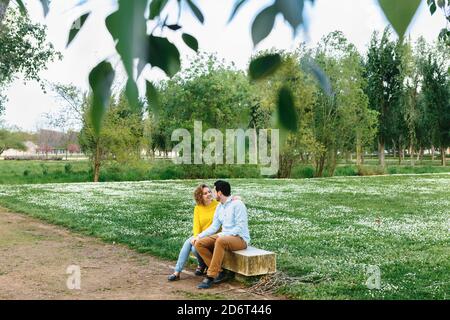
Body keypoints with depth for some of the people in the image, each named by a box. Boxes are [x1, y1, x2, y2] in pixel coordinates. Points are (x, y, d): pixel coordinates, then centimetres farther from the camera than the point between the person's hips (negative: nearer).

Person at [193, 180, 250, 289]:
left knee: (220, 241, -39)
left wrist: (222, 235, -22)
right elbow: (214, 227, 10)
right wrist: (199, 236, -2)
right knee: (199, 243, -12)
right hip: (224, 237, 8)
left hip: (240, 238, -8)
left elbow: (240, 228, -17)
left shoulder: (237, 204, -11)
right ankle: (219, 272, -13)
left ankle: (211, 277, -30)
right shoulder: (219, 207, 13)